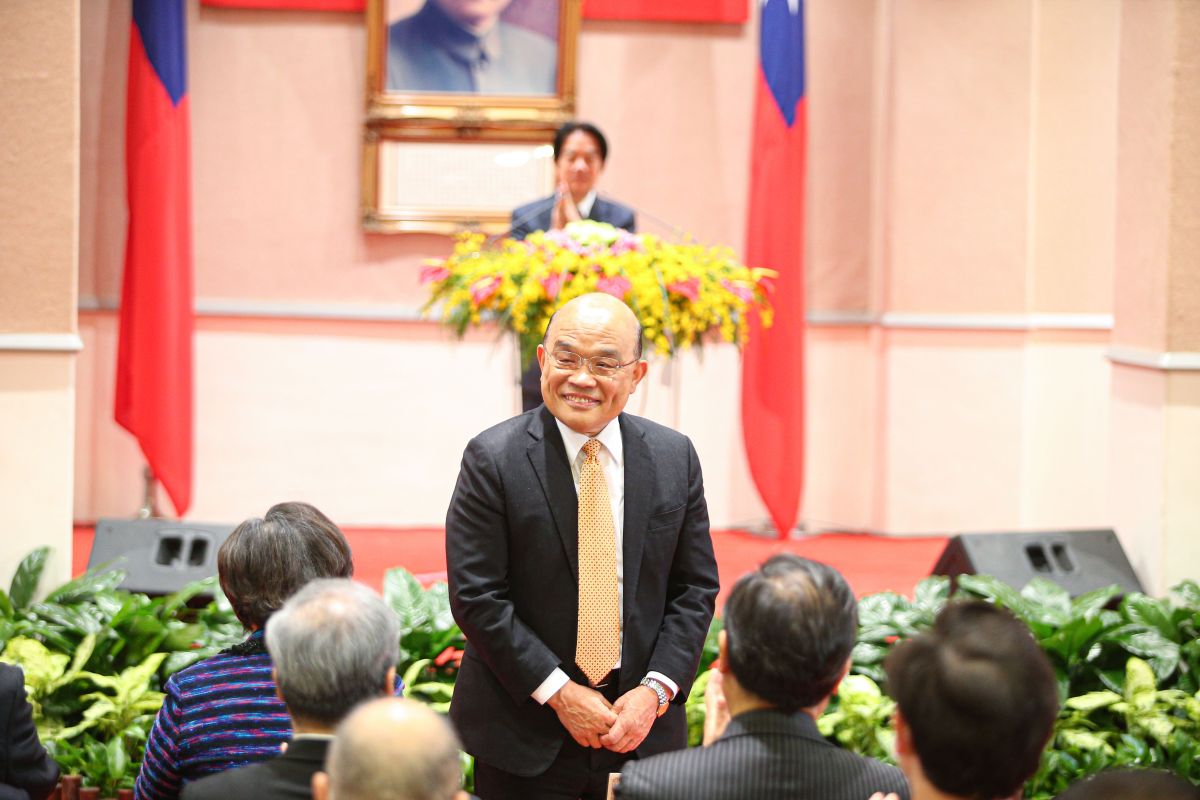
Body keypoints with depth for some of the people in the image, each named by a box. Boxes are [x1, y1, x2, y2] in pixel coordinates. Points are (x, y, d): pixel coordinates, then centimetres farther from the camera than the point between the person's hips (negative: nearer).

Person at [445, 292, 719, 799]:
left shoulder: (675, 457, 2)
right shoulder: (494, 459, -8)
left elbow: (695, 589, 4)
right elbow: (476, 597, -11)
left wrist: (656, 691, -8)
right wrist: (559, 693, -15)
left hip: (642, 725, 3)